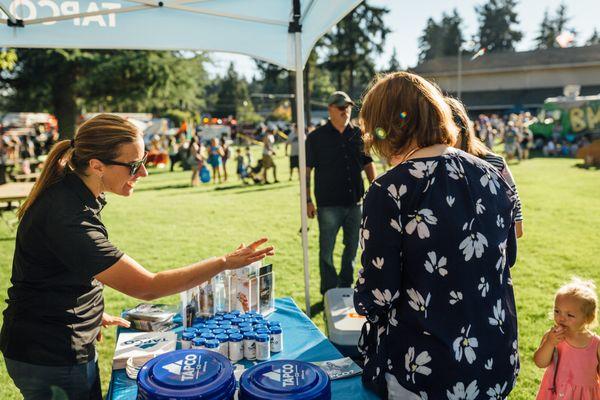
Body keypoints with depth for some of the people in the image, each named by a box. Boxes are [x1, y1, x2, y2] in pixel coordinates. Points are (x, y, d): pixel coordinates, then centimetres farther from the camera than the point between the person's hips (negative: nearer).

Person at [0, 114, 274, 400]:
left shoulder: (69, 191, -2)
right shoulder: (70, 220, -32)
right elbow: (147, 287, -30)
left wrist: (93, 313, 14)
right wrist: (225, 262, -25)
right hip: (52, 362, -8)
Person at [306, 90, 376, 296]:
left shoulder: (358, 134, 7)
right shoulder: (316, 137, -3)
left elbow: (368, 164, 15)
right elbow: (306, 170, -4)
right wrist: (307, 201, -9)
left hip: (355, 202, 4)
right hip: (328, 204, -4)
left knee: (352, 247, 15)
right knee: (326, 250, 4)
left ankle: (345, 287, 32)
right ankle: (329, 292, 20)